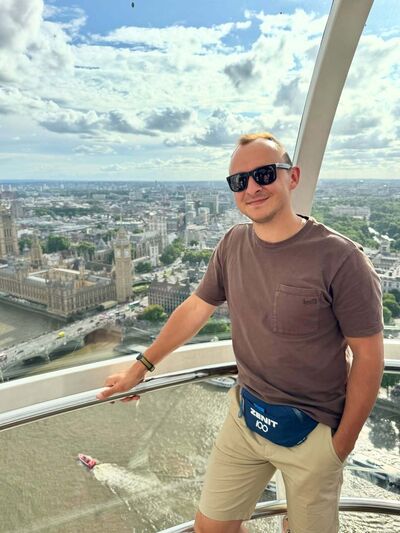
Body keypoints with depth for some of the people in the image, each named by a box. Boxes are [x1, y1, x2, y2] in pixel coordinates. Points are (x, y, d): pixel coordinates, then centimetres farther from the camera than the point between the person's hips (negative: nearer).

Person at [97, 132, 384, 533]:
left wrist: (344, 442, -6)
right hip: (246, 416, 4)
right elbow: (195, 309, 4)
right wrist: (140, 367, 9)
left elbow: (368, 354, -12)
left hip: (312, 432, -4)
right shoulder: (233, 244, -5)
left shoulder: (339, 258, -20)